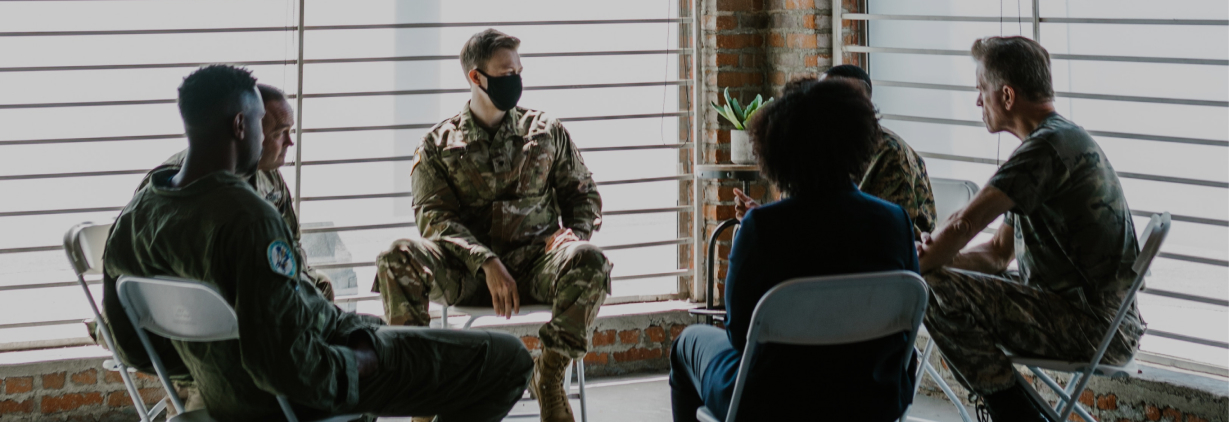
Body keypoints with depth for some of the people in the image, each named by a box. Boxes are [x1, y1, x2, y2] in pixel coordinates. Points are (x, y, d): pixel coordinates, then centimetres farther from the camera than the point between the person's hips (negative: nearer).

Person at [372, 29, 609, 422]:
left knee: (589, 261, -34)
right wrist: (487, 263, -20)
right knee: (398, 258, -31)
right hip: (466, 271, -1)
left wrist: (575, 232, -5)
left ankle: (549, 377, -18)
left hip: (535, 259, 1)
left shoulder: (546, 132, 14)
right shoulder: (438, 145, 8)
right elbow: (434, 216, -4)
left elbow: (583, 193, 20)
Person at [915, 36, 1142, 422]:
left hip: (1097, 330, -11)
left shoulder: (1048, 146, -16)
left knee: (936, 292, -17)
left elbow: (965, 224, -24)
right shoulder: (1065, 140, 19)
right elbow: (997, 255, 19)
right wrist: (936, 257, 1)